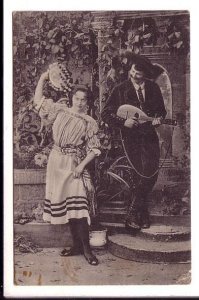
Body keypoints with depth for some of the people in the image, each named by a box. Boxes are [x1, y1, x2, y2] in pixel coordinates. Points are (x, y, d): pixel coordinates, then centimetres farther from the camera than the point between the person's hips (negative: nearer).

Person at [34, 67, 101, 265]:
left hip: (74, 163, -3)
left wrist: (82, 165, -14)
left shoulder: (89, 122, 1)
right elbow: (38, 100, 13)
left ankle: (86, 248, -6)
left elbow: (93, 149, -2)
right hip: (57, 160, 4)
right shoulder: (60, 110, 9)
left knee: (78, 204, -12)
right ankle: (77, 245, 15)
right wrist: (43, 79, 6)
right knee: (62, 203, 6)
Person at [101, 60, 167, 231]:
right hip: (131, 138, -3)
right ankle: (132, 215, 4)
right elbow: (105, 114, -2)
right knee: (144, 174, -12)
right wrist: (123, 122, -15)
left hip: (150, 136, 4)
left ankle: (140, 214, 19)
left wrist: (159, 118, -3)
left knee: (152, 174, -1)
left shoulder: (153, 88, 8)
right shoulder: (121, 90, -2)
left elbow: (162, 109, 19)